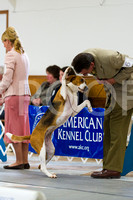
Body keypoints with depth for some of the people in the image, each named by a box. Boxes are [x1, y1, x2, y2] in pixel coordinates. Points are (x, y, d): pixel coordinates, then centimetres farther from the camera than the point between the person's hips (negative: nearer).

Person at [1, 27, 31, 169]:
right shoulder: (23, 54, 14)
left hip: (14, 94, -8)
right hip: (25, 93, 8)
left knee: (14, 128, -2)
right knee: (23, 128, 10)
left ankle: (19, 161, -2)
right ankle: (25, 161, 12)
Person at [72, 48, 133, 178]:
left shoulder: (109, 58, -33)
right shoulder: (84, 58, -9)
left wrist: (114, 79, -21)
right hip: (112, 88, 8)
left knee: (117, 130, -12)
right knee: (108, 129, 4)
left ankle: (113, 169, -13)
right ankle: (108, 166, 5)